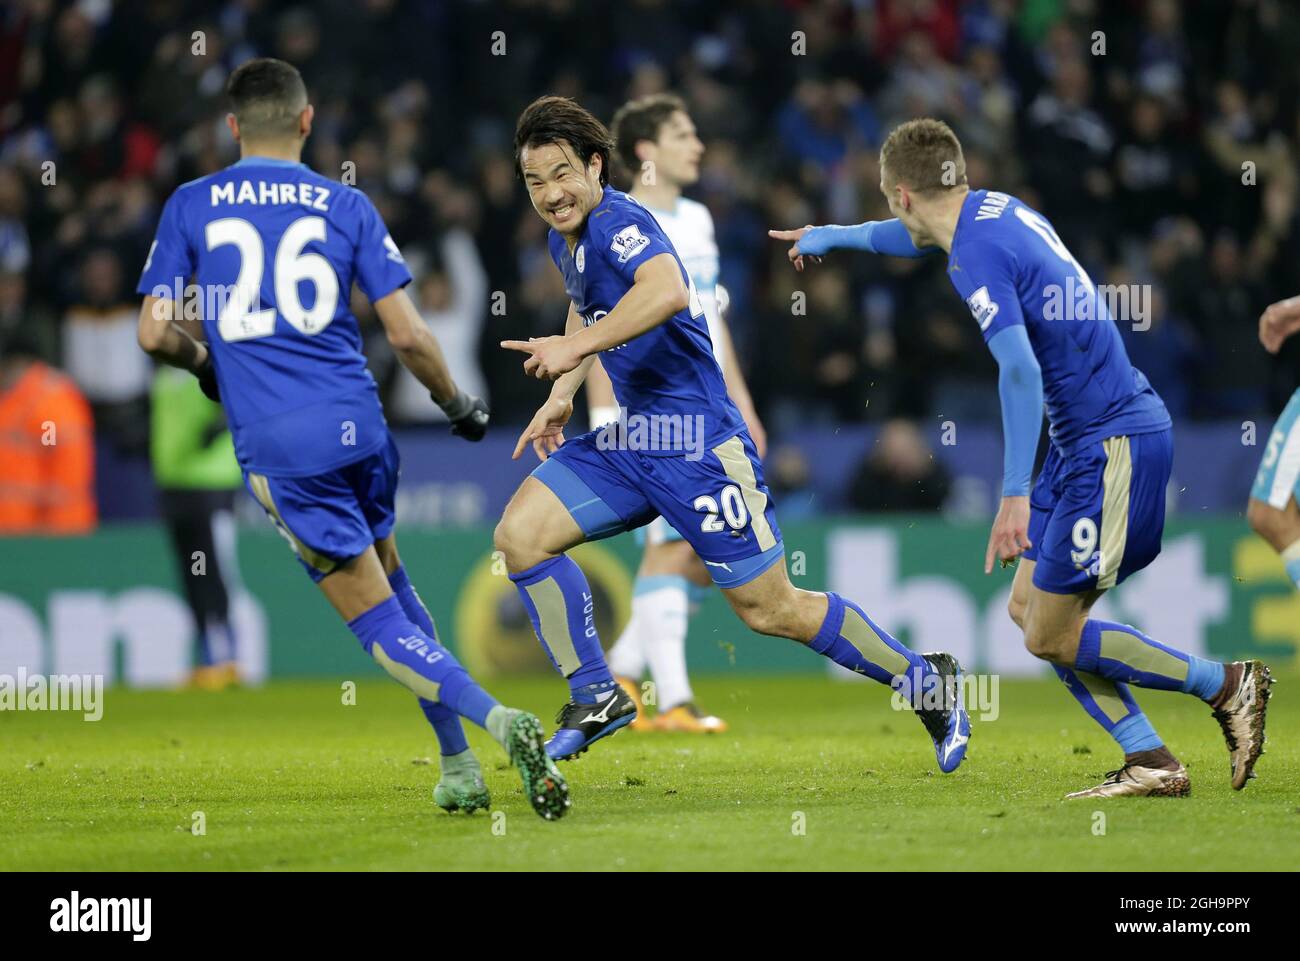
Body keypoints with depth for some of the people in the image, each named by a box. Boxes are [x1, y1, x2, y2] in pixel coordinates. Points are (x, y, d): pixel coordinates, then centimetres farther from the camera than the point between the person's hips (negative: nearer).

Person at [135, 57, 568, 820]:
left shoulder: (191, 206, 5)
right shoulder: (345, 205, 7)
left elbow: (155, 333, 1)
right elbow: (407, 334, 1)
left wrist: (206, 363, 23)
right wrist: (459, 404, 18)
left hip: (273, 442, -2)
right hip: (356, 420, 2)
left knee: (382, 626, -1)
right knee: (390, 579, 25)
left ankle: (497, 721, -23)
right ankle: (460, 768, 21)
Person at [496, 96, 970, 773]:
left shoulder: (618, 223, -19)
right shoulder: (565, 240, 10)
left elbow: (668, 290, -40)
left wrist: (574, 347, -39)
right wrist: (561, 395, 20)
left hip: (698, 448, -9)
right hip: (633, 438, 9)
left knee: (770, 610, -3)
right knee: (520, 535, -5)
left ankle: (926, 680, 13)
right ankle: (595, 697, 3)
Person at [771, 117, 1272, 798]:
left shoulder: (978, 255, -18)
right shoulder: (994, 209, 11)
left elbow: (1020, 370, -29)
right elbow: (917, 236, 35)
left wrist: (1015, 495, -32)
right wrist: (831, 236, 51)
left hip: (1115, 446, -10)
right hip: (1084, 441, 10)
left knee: (1051, 635, -5)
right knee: (1028, 609, 10)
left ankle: (1228, 685, 5)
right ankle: (1150, 763, 7)